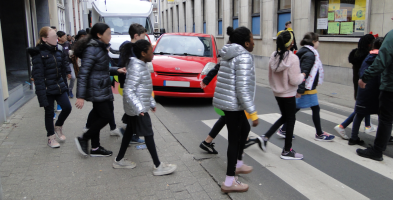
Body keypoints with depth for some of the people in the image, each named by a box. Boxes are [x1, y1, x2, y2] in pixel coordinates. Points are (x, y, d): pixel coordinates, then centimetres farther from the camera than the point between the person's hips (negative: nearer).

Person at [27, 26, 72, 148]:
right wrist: (41, 94, -21)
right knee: (49, 112, 7)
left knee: (67, 107, -1)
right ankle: (51, 137, 25)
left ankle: (58, 127, 28)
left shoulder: (58, 51, 7)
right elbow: (38, 76, -17)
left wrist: (64, 85, 14)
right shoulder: (39, 54, -13)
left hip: (59, 87, 5)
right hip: (47, 89, -5)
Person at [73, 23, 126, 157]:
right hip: (96, 90, -10)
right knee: (106, 117, -6)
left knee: (98, 116, 12)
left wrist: (116, 70, 7)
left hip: (103, 89, 10)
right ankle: (83, 139, 10)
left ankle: (95, 148, 22)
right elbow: (83, 73, -21)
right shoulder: (92, 50, -17)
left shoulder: (100, 48, 13)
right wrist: (80, 96, -24)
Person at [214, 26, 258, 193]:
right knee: (234, 140, -1)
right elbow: (243, 89, -23)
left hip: (224, 99, 10)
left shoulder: (230, 54, 12)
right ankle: (229, 182, 9)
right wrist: (253, 112, -20)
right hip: (233, 103, -10)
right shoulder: (244, 57, -16)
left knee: (244, 128, 25)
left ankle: (237, 164, 40)